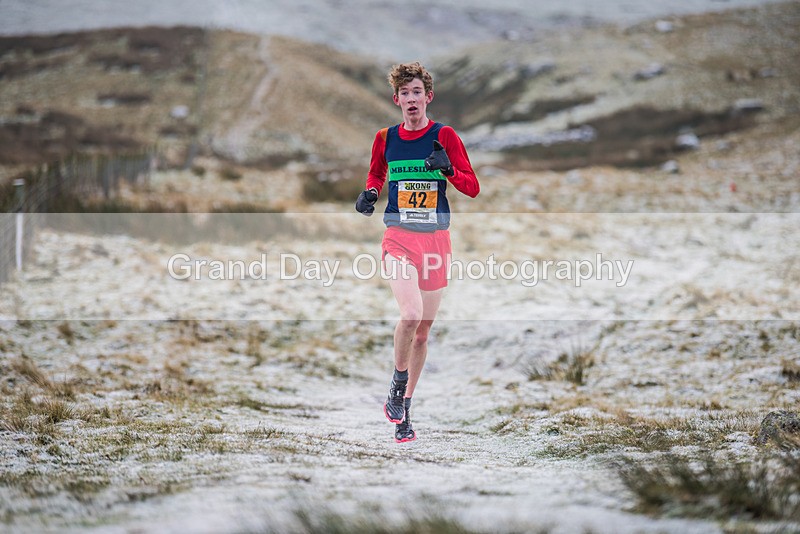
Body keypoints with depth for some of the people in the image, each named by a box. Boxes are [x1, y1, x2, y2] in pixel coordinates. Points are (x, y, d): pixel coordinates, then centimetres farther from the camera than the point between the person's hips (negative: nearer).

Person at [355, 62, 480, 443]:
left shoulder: (444, 136, -1)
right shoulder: (385, 138, 4)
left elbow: (473, 188, -2)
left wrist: (448, 169, -21)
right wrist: (370, 193, 1)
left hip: (435, 240, 1)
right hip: (398, 237, -1)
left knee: (423, 330, 8)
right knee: (411, 312, -25)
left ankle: (403, 409, 22)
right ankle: (397, 386, -3)